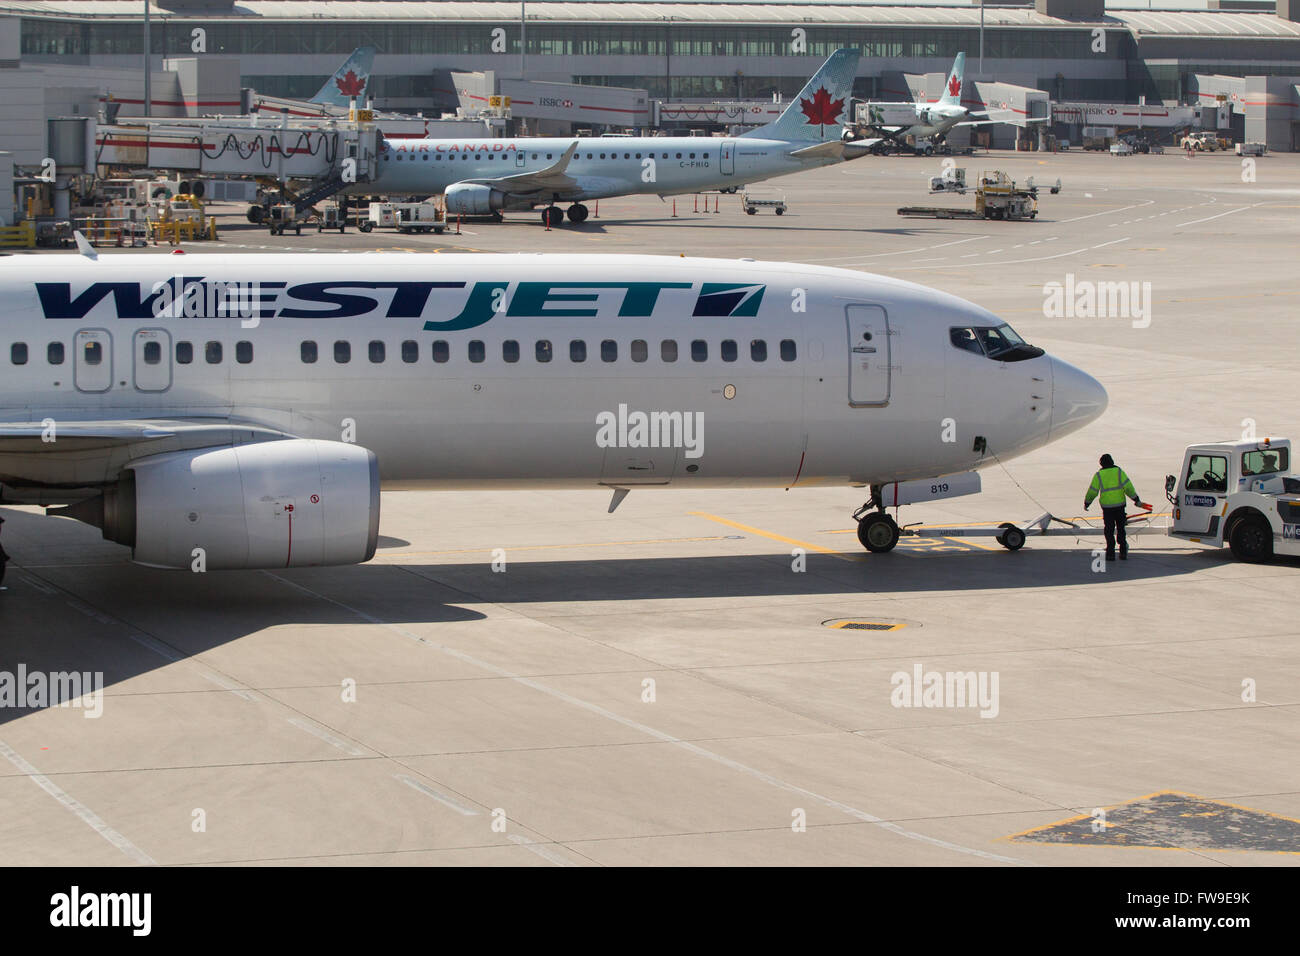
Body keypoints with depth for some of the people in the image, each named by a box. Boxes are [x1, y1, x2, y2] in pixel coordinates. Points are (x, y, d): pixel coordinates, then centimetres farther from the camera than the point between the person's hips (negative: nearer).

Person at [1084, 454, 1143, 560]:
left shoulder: (1099, 475, -1)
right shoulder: (1119, 471, 0)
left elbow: (1092, 491, 3)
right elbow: (1128, 487, -5)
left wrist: (1086, 503, 17)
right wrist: (1136, 499, 1)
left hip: (1107, 506, -1)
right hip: (1119, 504, 1)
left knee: (1109, 530, 7)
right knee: (1121, 529, 12)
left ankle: (1110, 554, 4)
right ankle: (1123, 553, 9)